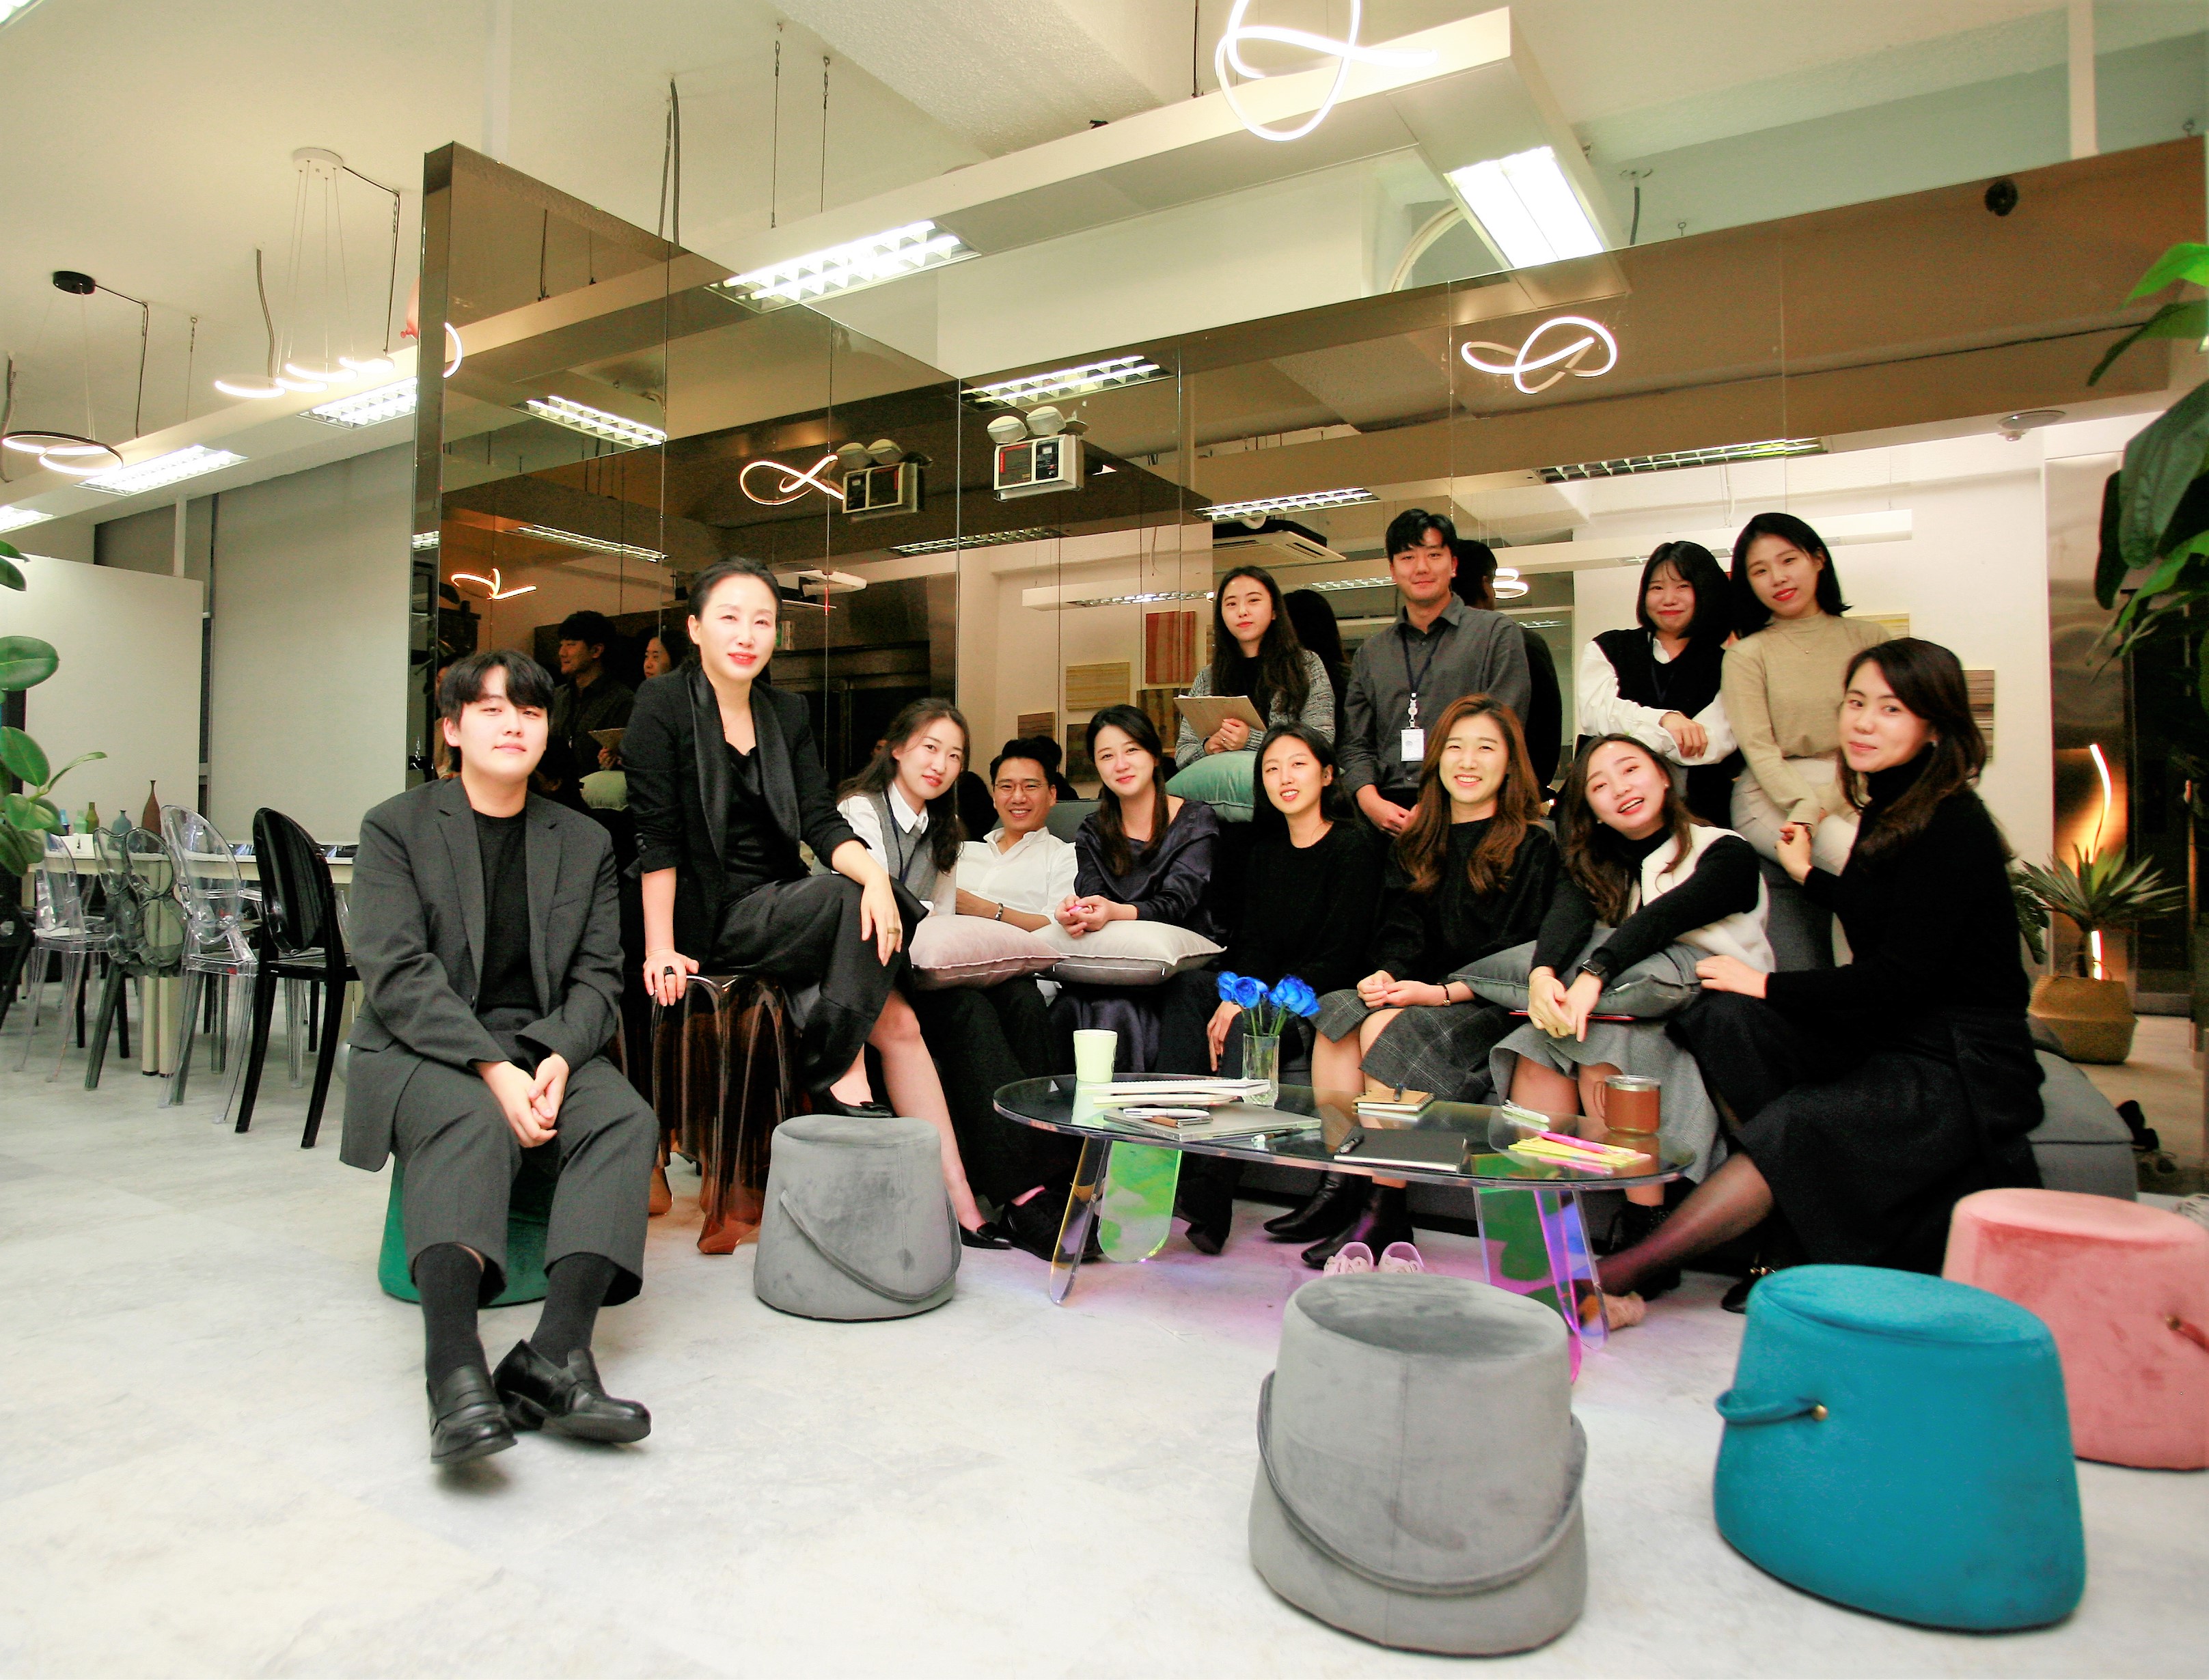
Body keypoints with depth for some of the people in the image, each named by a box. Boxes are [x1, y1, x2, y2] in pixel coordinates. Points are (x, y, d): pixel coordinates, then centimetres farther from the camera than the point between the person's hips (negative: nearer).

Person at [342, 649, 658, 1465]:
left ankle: (555, 1353, -37)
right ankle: (455, 1371, -47)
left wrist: (558, 1055, -15)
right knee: (470, 1122, -36)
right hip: (421, 1048, -3)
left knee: (625, 1118, -27)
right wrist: (492, 1068, -22)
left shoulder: (584, 842, 13)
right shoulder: (395, 827, 3)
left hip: (544, 1046, 3)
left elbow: (598, 975, 7)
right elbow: (396, 972, -9)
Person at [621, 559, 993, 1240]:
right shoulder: (665, 704, -4)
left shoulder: (789, 713, 11)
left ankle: (958, 1203, -8)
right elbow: (657, 837, -10)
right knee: (853, 903, -29)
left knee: (897, 1018, -12)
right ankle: (839, 1075, -16)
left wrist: (874, 872, -20)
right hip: (710, 918, -5)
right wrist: (660, 948, -16)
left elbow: (821, 822, 1)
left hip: (784, 902, 5)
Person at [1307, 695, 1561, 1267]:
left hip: (1490, 1007, -5)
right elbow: (1399, 930, 11)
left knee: (1386, 1030, -31)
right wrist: (1384, 975, -12)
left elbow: (1519, 956, -7)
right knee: (1338, 1017, -25)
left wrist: (1442, 992, -18)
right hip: (1412, 993, 5)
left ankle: (1386, 1214, -24)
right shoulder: (1417, 844, 19)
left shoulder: (1532, 848, 1)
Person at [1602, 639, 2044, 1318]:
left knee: (1793, 1129, -30)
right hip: (1884, 1038, 8)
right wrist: (1809, 874, 30)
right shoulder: (1886, 811, 11)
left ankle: (1629, 1268, -25)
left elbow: (1900, 976, -19)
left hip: (1963, 1066, -8)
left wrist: (1767, 984, -12)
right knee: (1720, 1016, -15)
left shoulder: (1953, 827, -15)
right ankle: (1792, 1238, -17)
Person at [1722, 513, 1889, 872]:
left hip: (1859, 792, 3)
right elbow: (1759, 750, -6)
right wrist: (1809, 810, -23)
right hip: (1774, 796, -3)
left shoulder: (1869, 637, 11)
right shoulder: (1745, 656, 3)